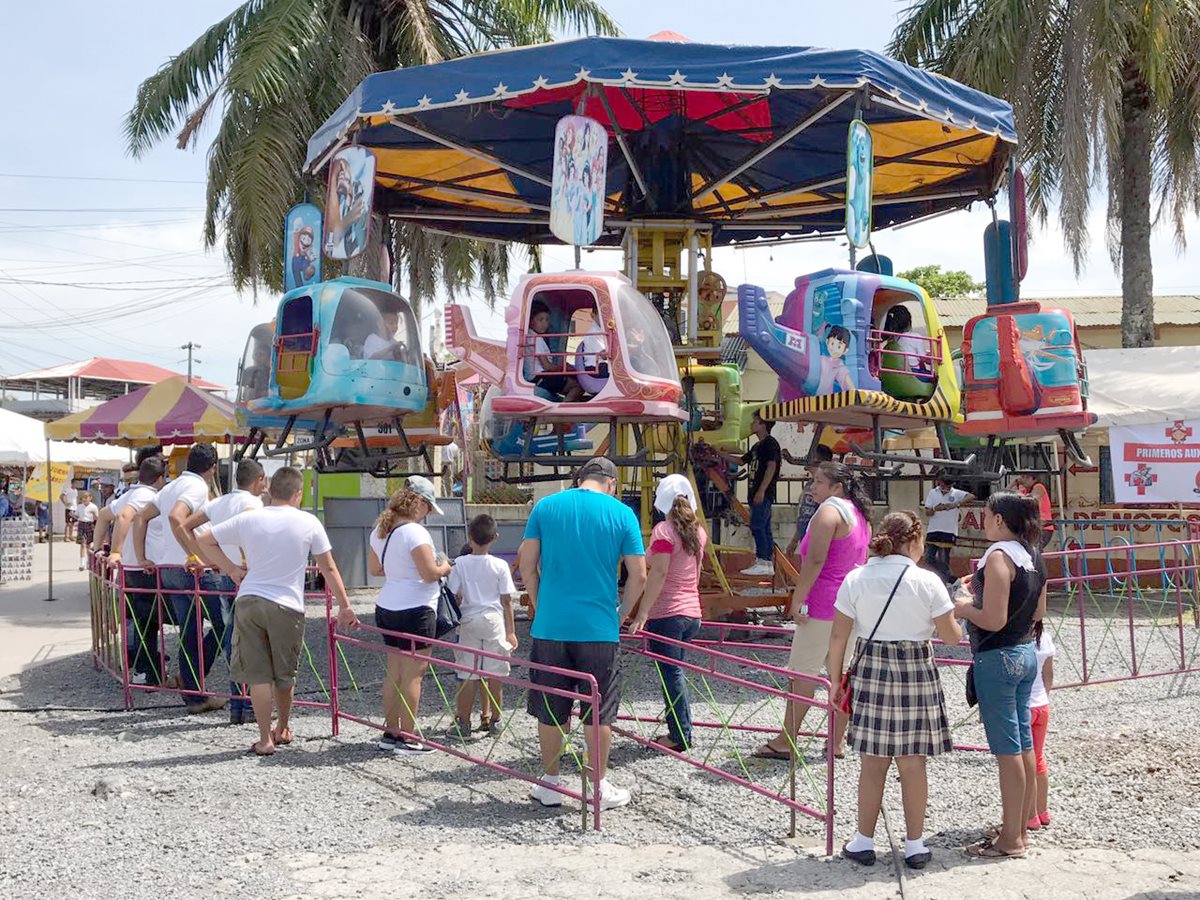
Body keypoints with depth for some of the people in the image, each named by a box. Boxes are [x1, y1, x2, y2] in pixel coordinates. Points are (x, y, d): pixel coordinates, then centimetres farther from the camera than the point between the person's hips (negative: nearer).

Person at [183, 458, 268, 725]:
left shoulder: (219, 503, 15)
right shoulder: (250, 502, -6)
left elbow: (184, 525, 13)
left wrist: (208, 559, 8)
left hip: (220, 577, 7)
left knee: (232, 642, 11)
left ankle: (237, 707, 14)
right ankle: (251, 706, 0)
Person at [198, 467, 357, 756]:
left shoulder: (247, 519, 3)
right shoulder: (308, 522, -2)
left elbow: (204, 540, 9)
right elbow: (328, 568, 3)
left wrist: (231, 569, 13)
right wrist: (344, 606, 11)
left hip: (248, 601, 1)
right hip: (287, 605, -1)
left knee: (258, 675, 5)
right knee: (285, 674, 16)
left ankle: (265, 740, 6)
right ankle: (283, 729, 34)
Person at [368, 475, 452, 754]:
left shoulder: (380, 529, 10)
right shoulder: (414, 532, -17)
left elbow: (374, 569, 18)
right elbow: (430, 573, -20)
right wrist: (444, 567, 0)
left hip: (386, 608, 8)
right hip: (415, 611, -8)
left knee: (394, 672, 14)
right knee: (413, 674, -1)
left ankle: (390, 732, 19)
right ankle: (407, 738, 3)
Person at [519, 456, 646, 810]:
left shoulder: (546, 506, 4)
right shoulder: (621, 513, 0)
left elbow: (527, 564, 3)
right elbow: (639, 575, -2)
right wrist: (622, 616, 10)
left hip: (550, 625, 2)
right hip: (599, 628, -2)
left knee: (550, 710, 12)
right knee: (598, 712, 9)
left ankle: (550, 784, 22)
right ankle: (599, 788, 16)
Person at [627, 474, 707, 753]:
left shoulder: (664, 530, -12)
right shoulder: (698, 531, 10)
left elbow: (658, 574, -18)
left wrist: (641, 615, -19)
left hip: (666, 614, -7)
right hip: (692, 612, 7)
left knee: (670, 673, -1)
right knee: (674, 672, 16)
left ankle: (680, 737, 2)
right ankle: (682, 732, 19)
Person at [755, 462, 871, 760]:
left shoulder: (829, 512, -12)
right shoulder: (860, 515, 16)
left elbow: (815, 560, -20)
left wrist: (797, 599, -17)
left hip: (823, 603, -9)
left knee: (802, 671, -4)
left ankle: (786, 741, -1)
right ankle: (837, 742, 14)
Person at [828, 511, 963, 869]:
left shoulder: (855, 579, -2)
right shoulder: (927, 582, -9)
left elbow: (839, 636, -1)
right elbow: (951, 637, -4)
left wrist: (835, 678, 8)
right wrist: (959, 617, 17)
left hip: (870, 671, 2)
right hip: (916, 673, -2)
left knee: (873, 761, 10)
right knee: (913, 762, 8)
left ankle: (864, 842, 17)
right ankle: (914, 846, 16)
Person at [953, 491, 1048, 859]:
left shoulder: (999, 557, -18)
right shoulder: (1033, 556, 9)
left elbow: (993, 620, -23)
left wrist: (964, 608, -5)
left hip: (998, 659, -9)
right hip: (1026, 653, 9)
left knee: (1007, 750, -3)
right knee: (1024, 745, 14)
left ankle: (1011, 839, 4)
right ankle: (1020, 828, 23)